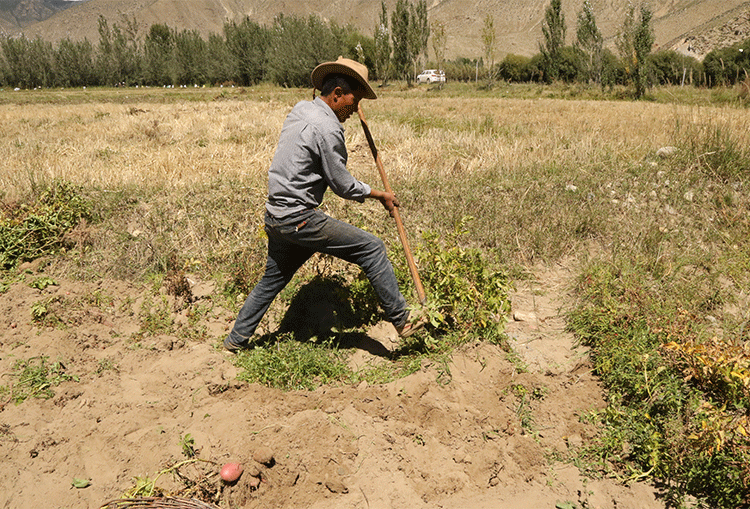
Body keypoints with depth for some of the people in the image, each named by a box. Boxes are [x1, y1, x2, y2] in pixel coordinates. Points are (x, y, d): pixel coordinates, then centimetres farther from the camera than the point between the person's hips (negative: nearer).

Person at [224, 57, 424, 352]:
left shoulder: (300, 109, 10)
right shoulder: (327, 128, -17)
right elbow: (343, 186, -11)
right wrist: (380, 195, 3)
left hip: (276, 215, 10)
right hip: (300, 219, -9)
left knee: (273, 278, 24)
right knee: (371, 248, -4)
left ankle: (237, 339, 36)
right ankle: (400, 321, 4)